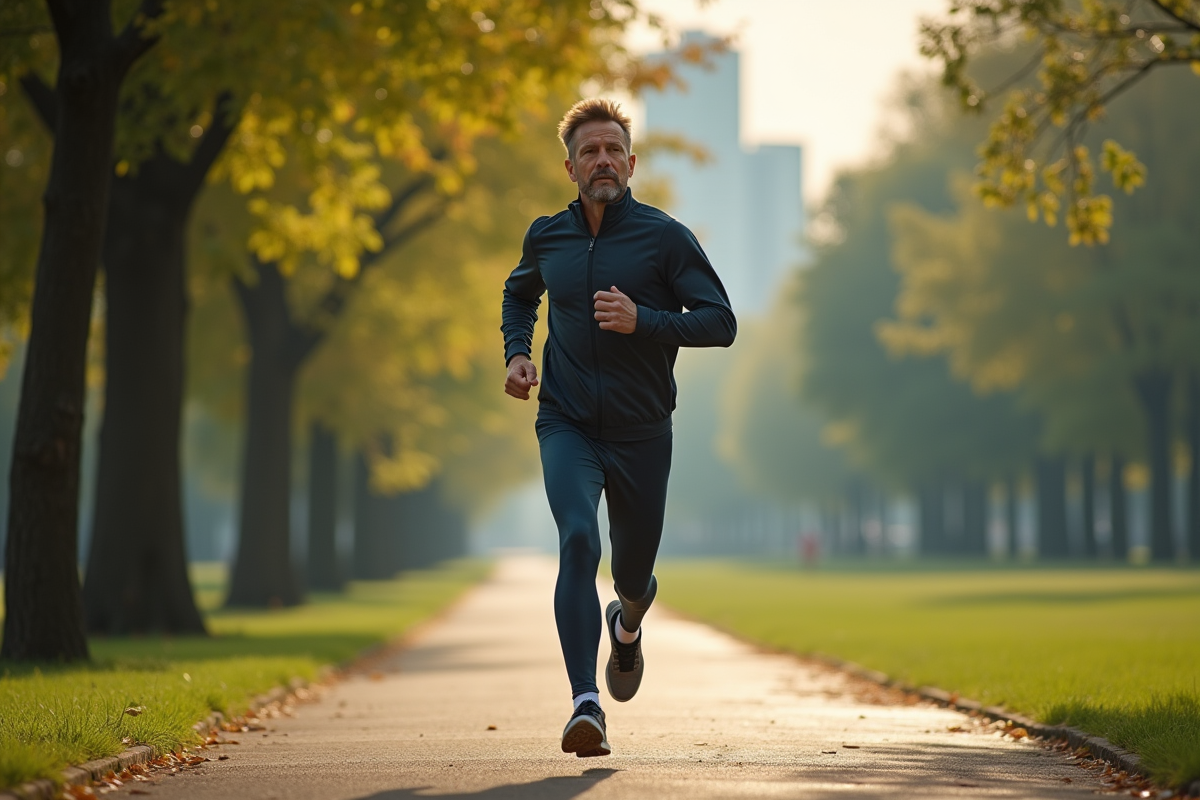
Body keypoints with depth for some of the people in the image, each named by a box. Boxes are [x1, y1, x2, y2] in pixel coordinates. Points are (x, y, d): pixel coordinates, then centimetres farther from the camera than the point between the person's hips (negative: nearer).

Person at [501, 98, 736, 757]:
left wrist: (643, 321, -23)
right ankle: (585, 704, -30)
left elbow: (721, 322, -9)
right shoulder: (546, 236, 4)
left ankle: (627, 623, 52)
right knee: (577, 540, -24)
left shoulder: (665, 237, -7)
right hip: (566, 425, 0)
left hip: (641, 432, 0)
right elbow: (520, 293, 26)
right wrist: (516, 354, 8)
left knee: (634, 573, 12)